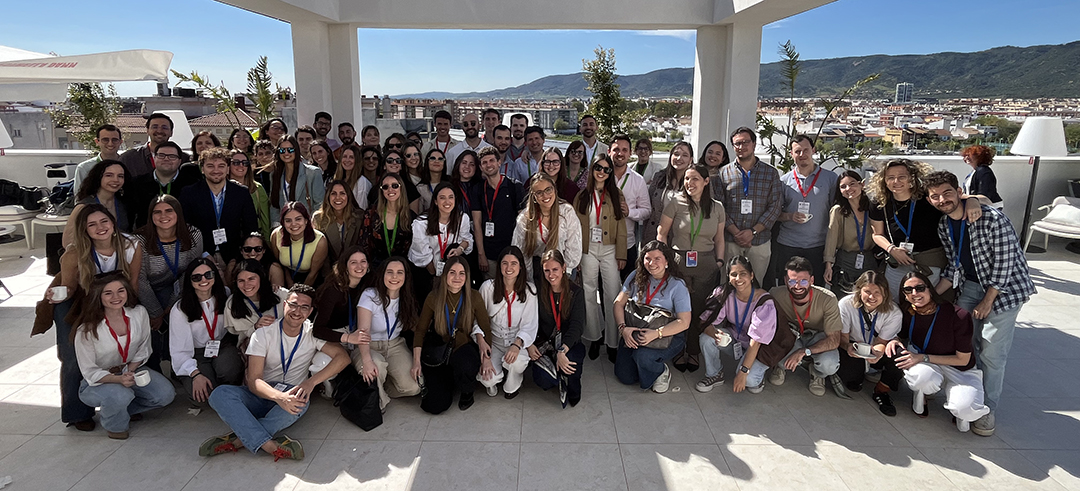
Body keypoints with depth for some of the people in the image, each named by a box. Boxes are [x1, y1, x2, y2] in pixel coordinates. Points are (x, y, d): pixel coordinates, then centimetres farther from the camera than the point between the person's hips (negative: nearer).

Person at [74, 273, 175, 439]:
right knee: (120, 396, -37)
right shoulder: (87, 330, -20)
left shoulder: (139, 313, -10)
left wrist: (129, 372, -10)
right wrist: (118, 379, -32)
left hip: (131, 370, 4)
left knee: (166, 393, -19)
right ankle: (115, 425, 0)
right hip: (97, 381, -4)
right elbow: (90, 372, -14)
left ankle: (126, 409, 11)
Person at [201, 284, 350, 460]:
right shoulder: (263, 334, -4)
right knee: (220, 394, -28)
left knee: (301, 403, -36)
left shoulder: (313, 333, -1)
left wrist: (311, 381, -28)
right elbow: (253, 380, -13)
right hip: (263, 394, 1)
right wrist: (279, 396, -35)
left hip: (292, 394, -1)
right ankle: (270, 446, -37)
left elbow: (342, 357, -13)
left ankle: (238, 439, -24)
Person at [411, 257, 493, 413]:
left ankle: (467, 393, 0)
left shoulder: (474, 297, -7)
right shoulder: (434, 297, -6)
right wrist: (416, 361, -9)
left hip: (464, 347, -1)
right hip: (439, 352, 1)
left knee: (466, 368, -39)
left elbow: (486, 329, -3)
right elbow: (420, 330, -1)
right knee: (435, 405, -12)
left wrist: (487, 357, -15)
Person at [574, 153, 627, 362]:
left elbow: (621, 227, 2)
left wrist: (621, 254, -3)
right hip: (588, 250, 1)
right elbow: (576, 225, 4)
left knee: (613, 294, -2)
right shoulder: (582, 196, 6)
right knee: (589, 294, 6)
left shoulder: (616, 195, 5)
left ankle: (612, 341, 7)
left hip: (609, 250, -1)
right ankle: (595, 337, 20)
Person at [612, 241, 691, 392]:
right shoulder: (636, 277, 0)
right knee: (624, 376, -9)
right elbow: (619, 303, 0)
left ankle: (662, 372, 2)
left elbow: (684, 322, -15)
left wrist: (657, 333, -28)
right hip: (634, 333, 4)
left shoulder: (677, 285, -10)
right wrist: (623, 328, -18)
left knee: (642, 356, -31)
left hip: (668, 336, -3)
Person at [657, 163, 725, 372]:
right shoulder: (676, 203, -4)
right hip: (678, 264, -2)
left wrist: (719, 261, 6)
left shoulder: (717, 208, 6)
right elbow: (662, 233, 1)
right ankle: (679, 351, 21)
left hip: (706, 267, 2)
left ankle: (694, 352, 25)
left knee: (699, 310, 6)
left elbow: (719, 239, 15)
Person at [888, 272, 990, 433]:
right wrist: (894, 341, -17)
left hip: (958, 370, -2)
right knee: (922, 376, -37)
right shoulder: (906, 310, -13)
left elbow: (963, 359, -14)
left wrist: (923, 358, -24)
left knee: (964, 408, -31)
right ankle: (920, 395, 1)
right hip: (923, 365, 2)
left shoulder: (959, 316, -24)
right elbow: (902, 335, 8)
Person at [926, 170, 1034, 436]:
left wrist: (987, 302, -15)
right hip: (971, 285, 6)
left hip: (1005, 287, -6)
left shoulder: (992, 218, -24)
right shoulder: (943, 227, -3)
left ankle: (988, 409, 9)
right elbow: (953, 266, 5)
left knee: (991, 353, -6)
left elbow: (1004, 262, -20)